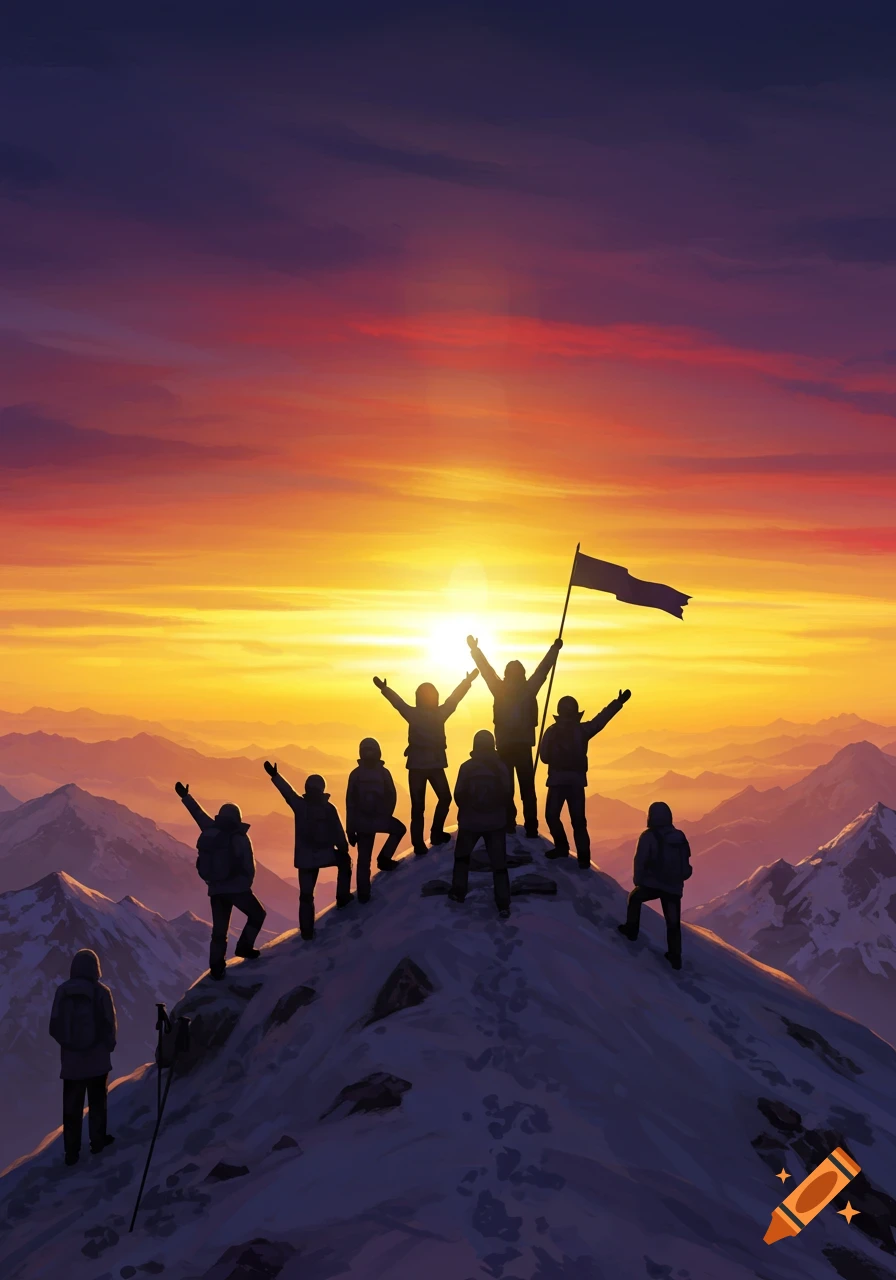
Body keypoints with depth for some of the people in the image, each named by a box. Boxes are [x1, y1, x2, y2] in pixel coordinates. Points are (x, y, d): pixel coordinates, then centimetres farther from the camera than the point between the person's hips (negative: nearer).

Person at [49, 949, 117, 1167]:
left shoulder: (63, 991, -6)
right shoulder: (100, 991, -12)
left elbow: (55, 1026, -2)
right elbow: (110, 1024, -9)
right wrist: (108, 1045, 10)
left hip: (71, 1059, 1)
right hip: (97, 1058, -1)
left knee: (71, 1107, 8)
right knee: (97, 1102, 17)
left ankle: (72, 1151, 8)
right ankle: (97, 1141, 24)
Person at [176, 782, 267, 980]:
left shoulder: (209, 833, 2)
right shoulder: (240, 839, -11)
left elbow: (199, 814, 18)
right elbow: (249, 867, -9)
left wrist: (185, 797, 33)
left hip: (216, 890, 5)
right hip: (237, 888, -5)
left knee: (219, 930, 11)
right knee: (257, 915, 19)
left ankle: (216, 968, 5)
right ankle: (244, 946, 7)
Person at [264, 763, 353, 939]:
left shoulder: (299, 804, -8)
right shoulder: (328, 808, -11)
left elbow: (287, 791, 3)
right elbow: (338, 833, -9)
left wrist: (274, 775, 14)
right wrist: (344, 850, 2)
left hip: (305, 858, 2)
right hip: (325, 855, -1)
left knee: (306, 895, 9)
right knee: (344, 861, 31)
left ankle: (307, 931, 7)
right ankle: (343, 898, 28)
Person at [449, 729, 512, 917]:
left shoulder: (466, 767, -10)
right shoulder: (501, 767, -8)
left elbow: (458, 794, -6)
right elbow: (507, 792, -2)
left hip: (470, 821, 0)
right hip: (496, 822, 0)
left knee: (462, 855, 24)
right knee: (499, 863, 4)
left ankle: (458, 892, 25)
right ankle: (503, 904, -1)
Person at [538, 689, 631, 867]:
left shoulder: (581, 730, 3)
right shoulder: (552, 732, 4)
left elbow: (600, 720, -8)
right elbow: (545, 756, -1)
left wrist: (618, 703, -19)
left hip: (576, 781, -2)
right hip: (556, 780, 2)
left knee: (578, 819, -8)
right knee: (551, 815, 3)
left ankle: (584, 855, -5)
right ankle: (561, 846, 23)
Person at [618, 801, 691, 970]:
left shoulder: (649, 837, -12)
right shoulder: (680, 836, 5)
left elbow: (640, 861, -11)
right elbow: (685, 861, 14)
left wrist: (638, 880, 3)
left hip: (653, 884, -4)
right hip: (674, 887, 4)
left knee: (635, 897, 28)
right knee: (673, 922, 13)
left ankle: (631, 929, 31)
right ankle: (675, 956, 12)